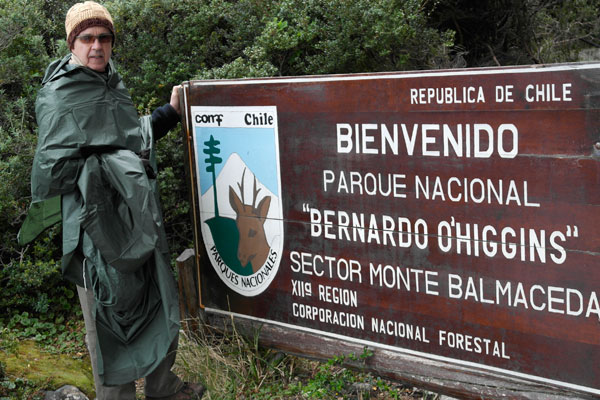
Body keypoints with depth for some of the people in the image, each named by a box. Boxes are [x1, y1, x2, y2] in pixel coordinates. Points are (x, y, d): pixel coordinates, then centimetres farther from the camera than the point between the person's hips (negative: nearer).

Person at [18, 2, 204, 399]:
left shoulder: (114, 86, 15)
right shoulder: (57, 96, -10)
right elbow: (53, 167, -16)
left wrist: (170, 112, 26)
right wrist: (110, 165, -14)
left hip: (140, 217, 8)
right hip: (100, 222, -8)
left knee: (161, 301, 17)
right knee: (111, 313, 0)